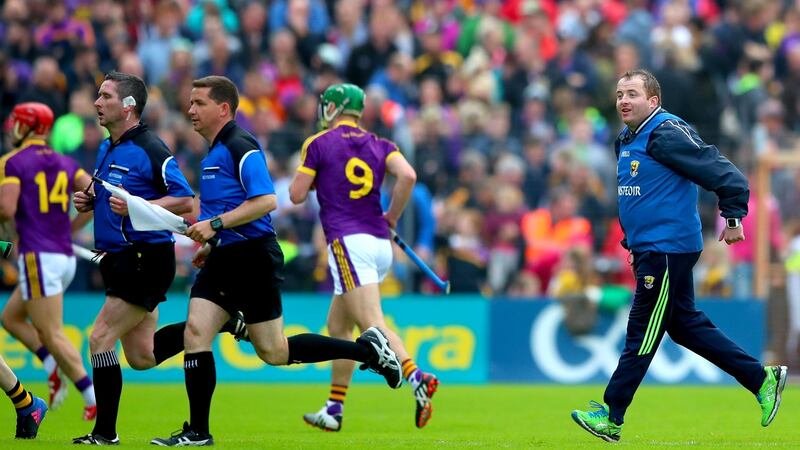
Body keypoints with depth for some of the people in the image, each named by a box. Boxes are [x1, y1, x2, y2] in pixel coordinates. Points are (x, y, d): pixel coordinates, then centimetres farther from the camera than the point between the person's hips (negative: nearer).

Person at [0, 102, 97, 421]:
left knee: (52, 335, -5)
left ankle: (96, 398, -13)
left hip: (38, 259, -8)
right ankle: (54, 368, 5)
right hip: (65, 257, 8)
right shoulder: (65, 163, 15)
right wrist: (70, 227, 13)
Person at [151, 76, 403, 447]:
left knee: (274, 352, -3)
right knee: (195, 332, -4)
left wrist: (216, 225, -23)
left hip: (253, 258, -9)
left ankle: (367, 349, 9)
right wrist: (210, 244, 21)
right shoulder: (215, 152, 18)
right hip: (224, 258, 9)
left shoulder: (240, 147, -13)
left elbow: (266, 200, -23)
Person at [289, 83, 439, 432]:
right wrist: (392, 218, 8)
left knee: (372, 324, -18)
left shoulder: (318, 144, 3)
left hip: (348, 242, -6)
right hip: (380, 244, 6)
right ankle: (334, 409, 19)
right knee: (338, 326, 17)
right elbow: (408, 176, -4)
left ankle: (417, 378, -39)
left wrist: (308, 173, 22)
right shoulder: (379, 145, 14)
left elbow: (297, 195, 1)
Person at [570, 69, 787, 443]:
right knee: (685, 324, 14)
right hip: (649, 250, 10)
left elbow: (720, 170, -18)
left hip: (667, 250, -10)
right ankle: (763, 380, 20)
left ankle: (611, 417, -1)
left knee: (642, 333, -5)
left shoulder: (667, 134, -16)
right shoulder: (628, 142, 14)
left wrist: (733, 217, -12)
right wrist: (633, 241, 24)